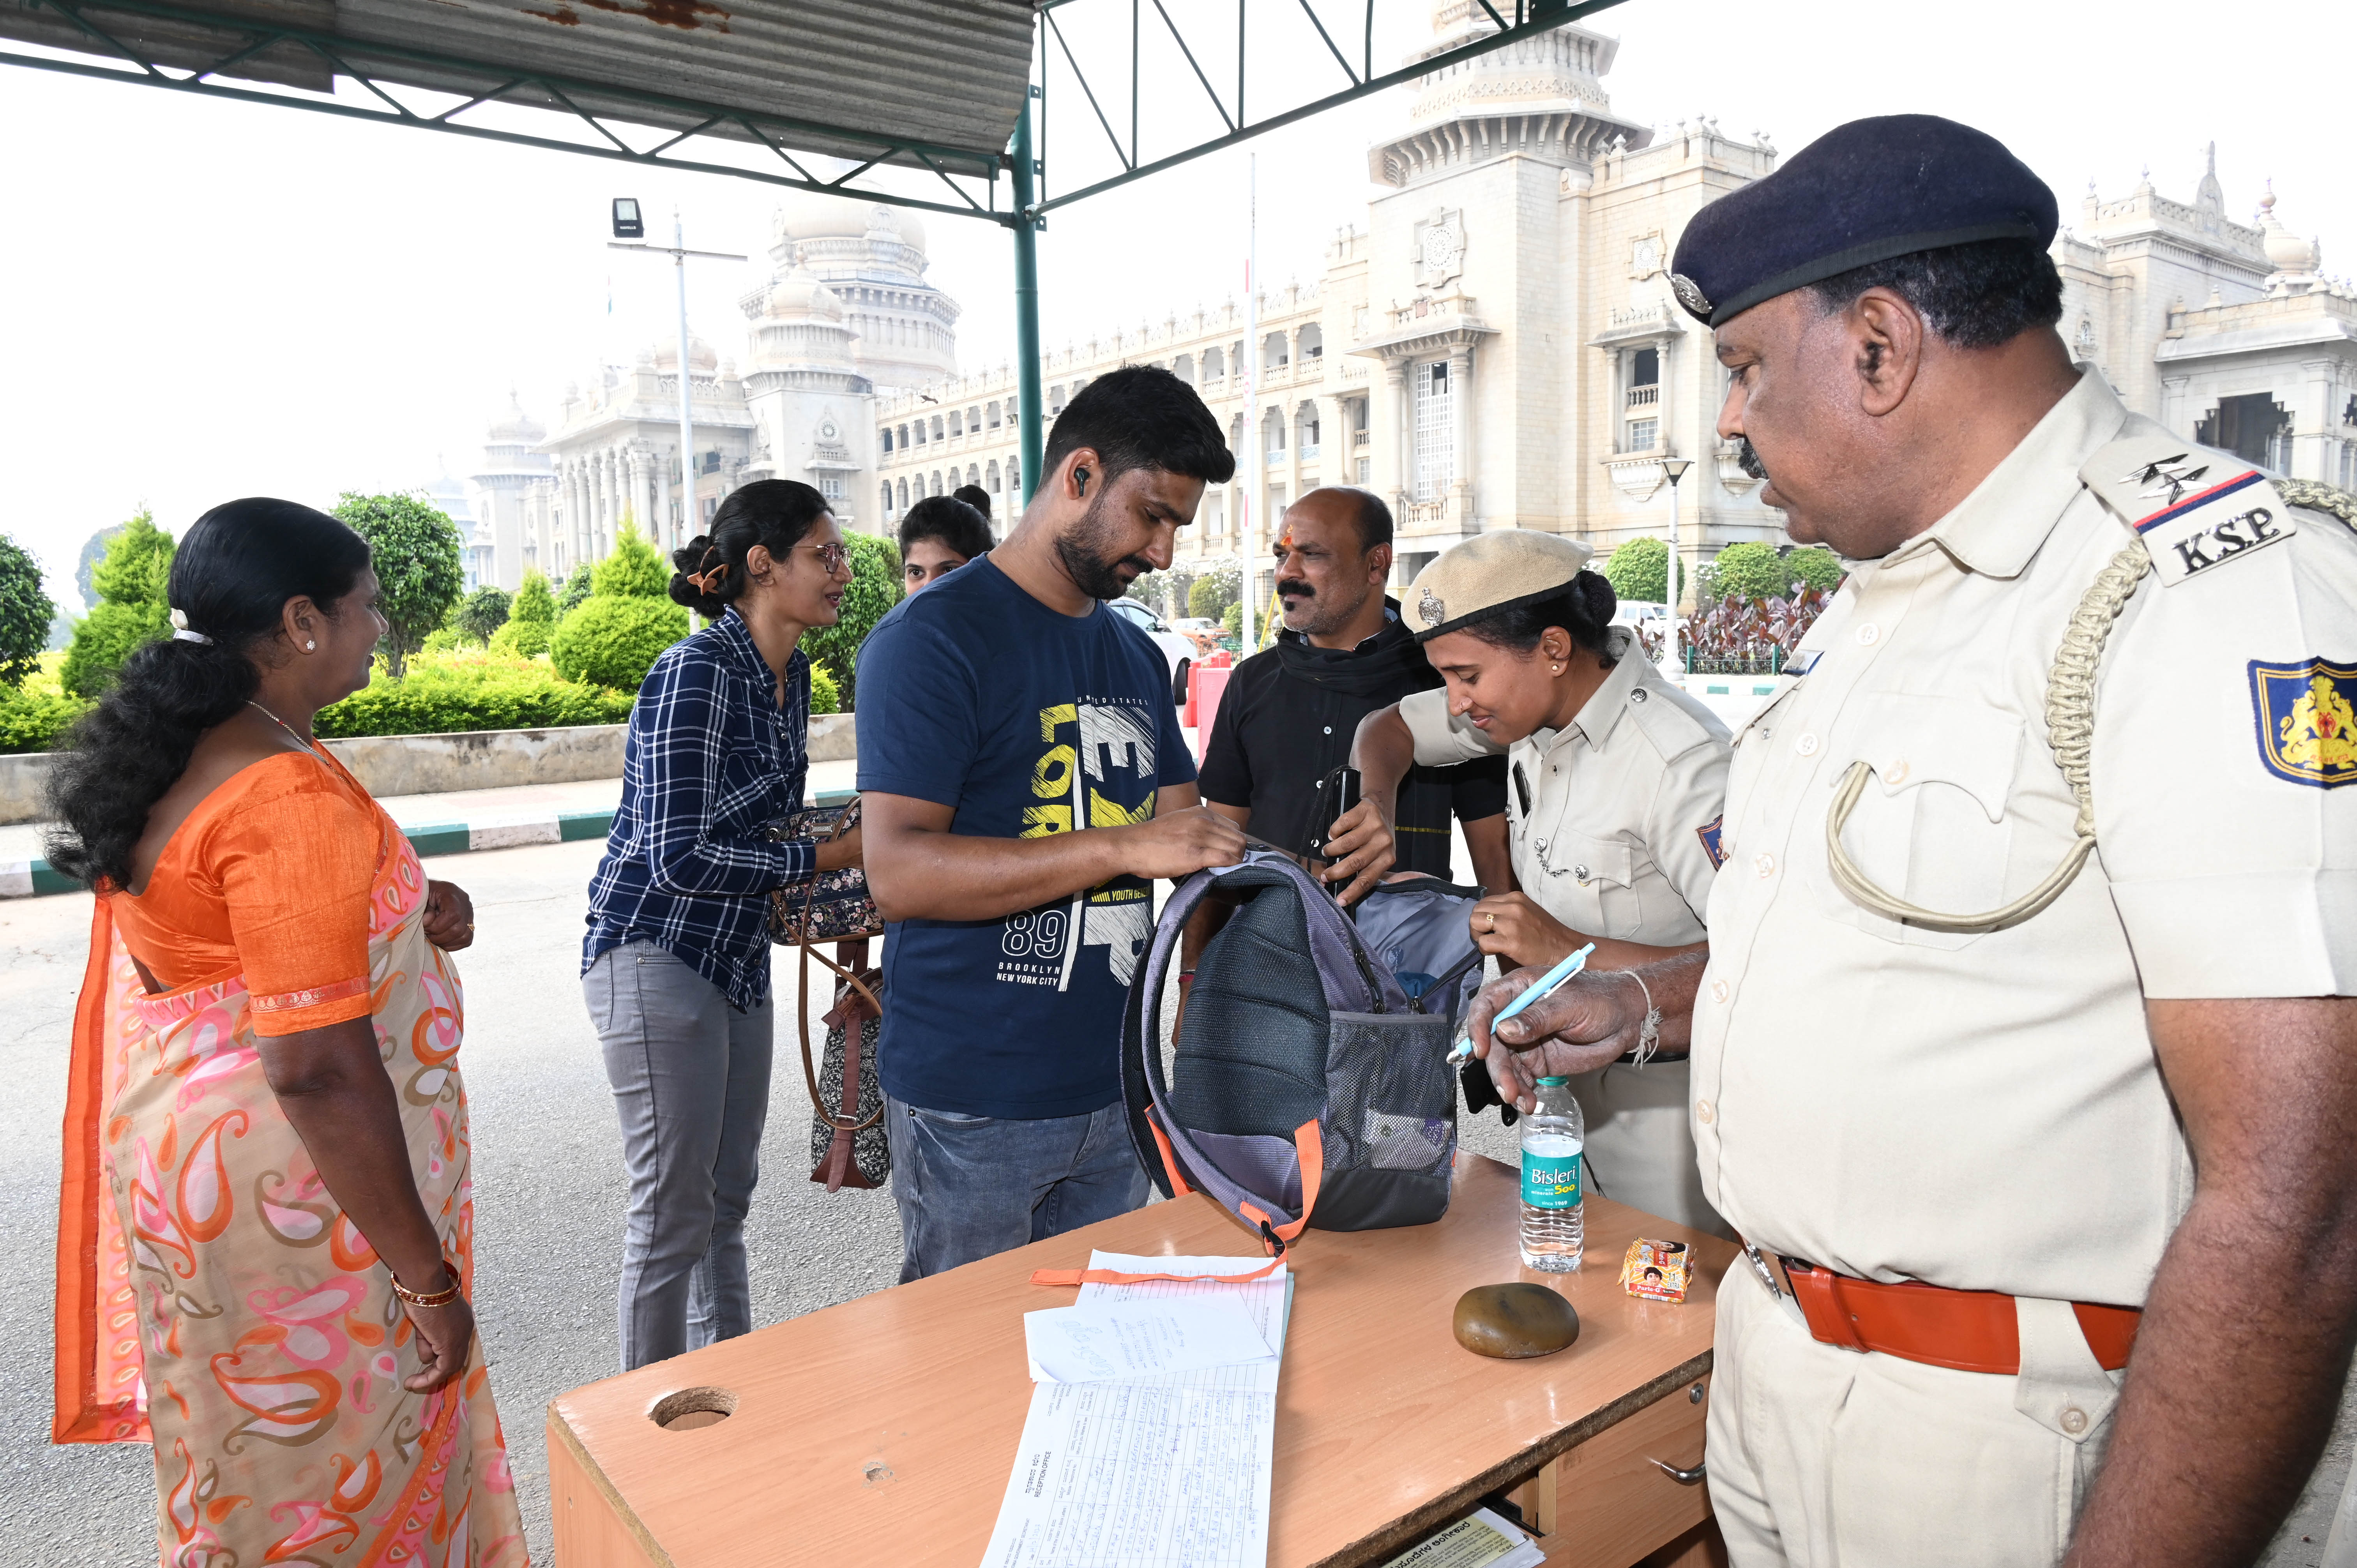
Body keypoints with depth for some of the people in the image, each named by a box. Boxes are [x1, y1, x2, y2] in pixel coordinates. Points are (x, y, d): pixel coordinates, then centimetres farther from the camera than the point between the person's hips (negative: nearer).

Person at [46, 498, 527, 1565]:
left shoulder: (175, 756, 5)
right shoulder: (291, 795, -25)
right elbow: (318, 1067, -28)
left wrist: (405, 911, 2)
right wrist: (428, 1277, -21)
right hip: (294, 1198, -9)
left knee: (246, 1474, 25)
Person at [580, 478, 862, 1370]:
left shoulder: (790, 675, 7)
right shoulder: (698, 672, -19)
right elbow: (681, 856, -24)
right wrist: (824, 859, -15)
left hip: (737, 960, 9)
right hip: (656, 957, -9)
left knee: (727, 1200, 18)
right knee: (674, 1216, 1)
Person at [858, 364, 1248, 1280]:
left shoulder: (1134, 654, 13)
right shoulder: (934, 637, -12)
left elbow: (1179, 824, 14)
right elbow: (898, 873, -22)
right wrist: (1121, 848, -27)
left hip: (1111, 1091, 7)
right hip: (972, 1106, -7)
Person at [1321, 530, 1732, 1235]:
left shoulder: (1682, 759, -25)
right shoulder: (1537, 702, 0)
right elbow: (1387, 727, 16)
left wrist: (1569, 950, -32)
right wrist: (1379, 803, -6)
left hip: (1661, 1096, -7)